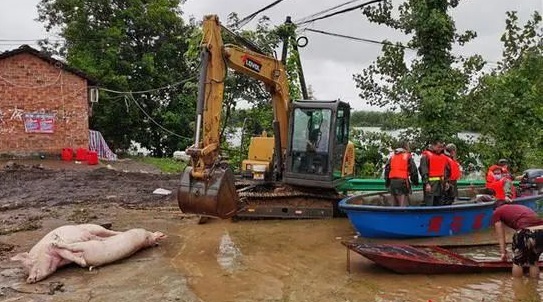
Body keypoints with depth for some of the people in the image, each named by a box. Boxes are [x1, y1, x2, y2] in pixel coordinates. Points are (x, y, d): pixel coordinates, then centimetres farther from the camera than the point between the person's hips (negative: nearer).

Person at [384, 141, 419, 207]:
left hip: (392, 181, 6)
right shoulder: (407, 156, -1)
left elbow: (387, 169, 15)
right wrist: (415, 181, 11)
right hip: (402, 181, -6)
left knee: (396, 203, 16)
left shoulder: (392, 157, 15)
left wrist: (387, 182, 22)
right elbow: (413, 170, -2)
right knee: (403, 204, -6)